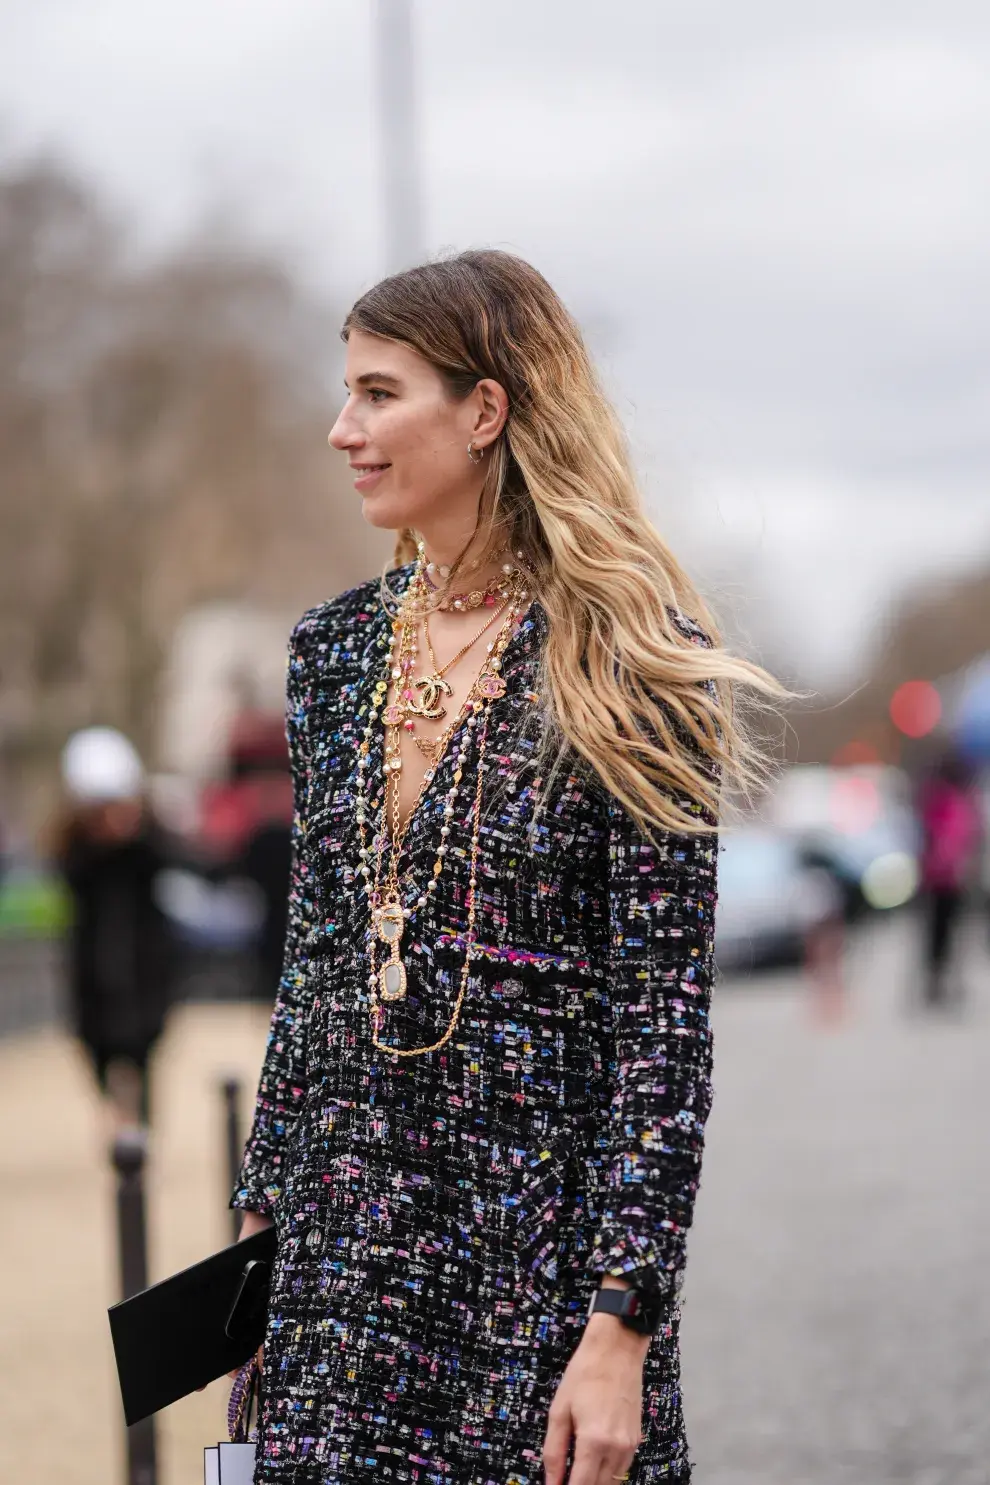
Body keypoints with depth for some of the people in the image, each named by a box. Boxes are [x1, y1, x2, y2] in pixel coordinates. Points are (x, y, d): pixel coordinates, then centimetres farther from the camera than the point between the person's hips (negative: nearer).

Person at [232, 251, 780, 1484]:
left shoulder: (626, 663, -9)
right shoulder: (338, 647, 9)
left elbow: (664, 1012, -13)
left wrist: (622, 1324, -18)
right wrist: (260, 1216, 12)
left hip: (544, 1242, -5)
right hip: (344, 1231, 5)